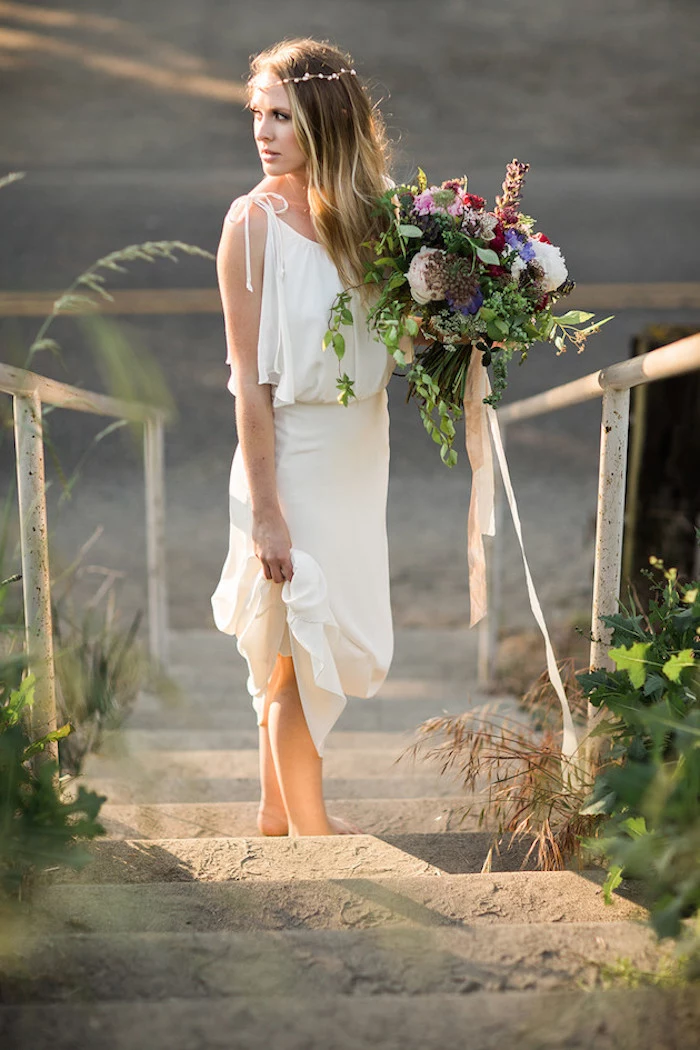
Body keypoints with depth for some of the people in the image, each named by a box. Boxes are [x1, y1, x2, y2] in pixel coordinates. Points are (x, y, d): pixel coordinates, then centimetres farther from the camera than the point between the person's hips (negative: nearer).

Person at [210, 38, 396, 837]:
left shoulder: (357, 210, 4)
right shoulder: (254, 221, -13)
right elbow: (250, 381, -15)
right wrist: (265, 512, -17)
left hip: (359, 450, 6)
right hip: (294, 456, -6)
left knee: (292, 650, 18)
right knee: (301, 654, 5)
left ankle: (277, 813, 34)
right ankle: (308, 826, 24)